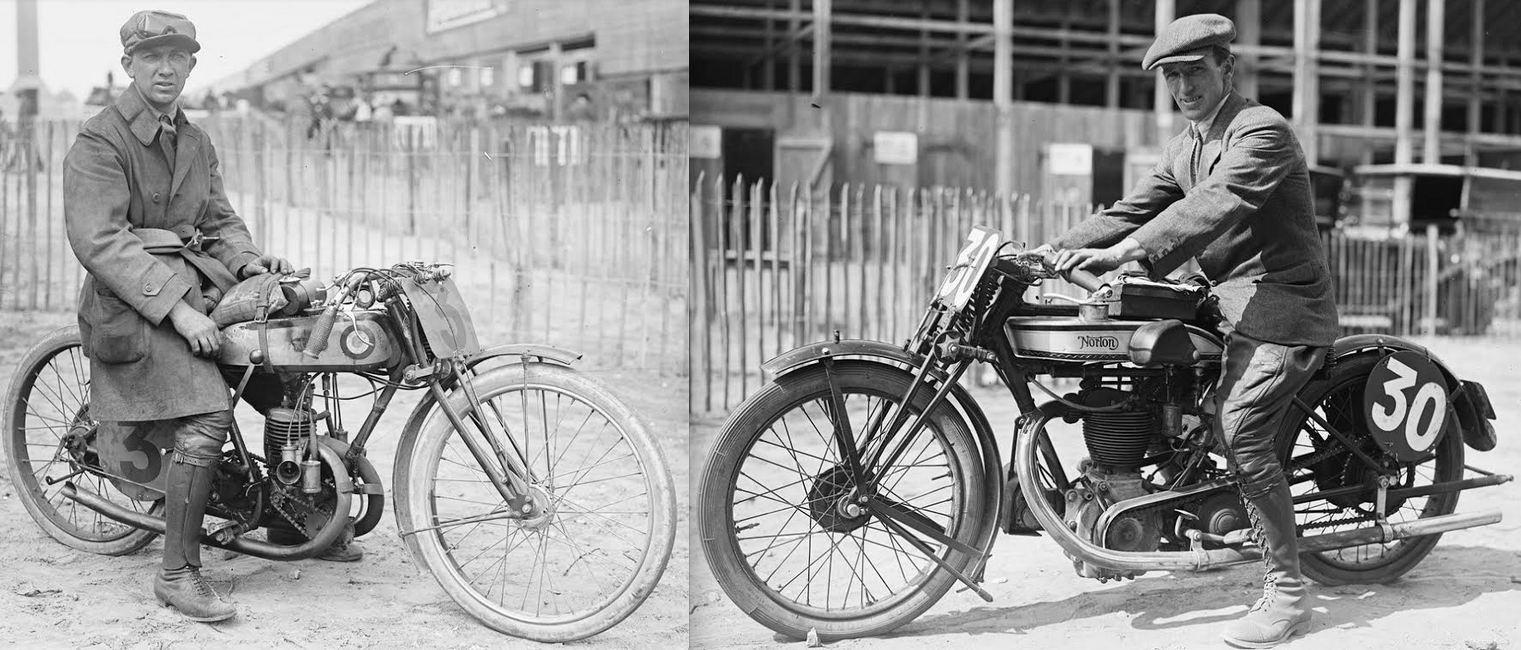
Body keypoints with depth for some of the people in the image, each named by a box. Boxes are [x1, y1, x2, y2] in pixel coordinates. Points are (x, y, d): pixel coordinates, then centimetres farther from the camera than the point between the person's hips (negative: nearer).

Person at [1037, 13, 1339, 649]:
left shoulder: (1262, 130, -13)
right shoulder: (1183, 146, 15)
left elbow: (1212, 207, -28)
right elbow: (1134, 210, 11)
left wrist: (1121, 253, -39)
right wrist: (1050, 251, -3)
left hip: (1281, 303, -9)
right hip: (1227, 301, 9)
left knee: (1239, 429, -21)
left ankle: (1287, 591, -13)